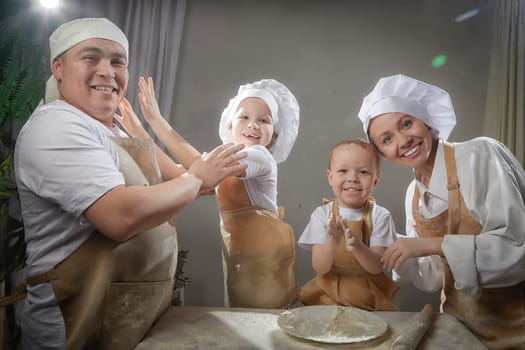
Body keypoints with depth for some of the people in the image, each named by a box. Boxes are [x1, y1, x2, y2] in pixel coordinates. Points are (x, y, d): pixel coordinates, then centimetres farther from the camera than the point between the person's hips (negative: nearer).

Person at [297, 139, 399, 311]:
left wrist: (357, 246, -30)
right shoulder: (322, 214, -6)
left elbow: (377, 267, -11)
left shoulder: (380, 216, -6)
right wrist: (331, 244, -29)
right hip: (328, 293, 0)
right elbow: (321, 268, -9)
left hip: (370, 295, 1)